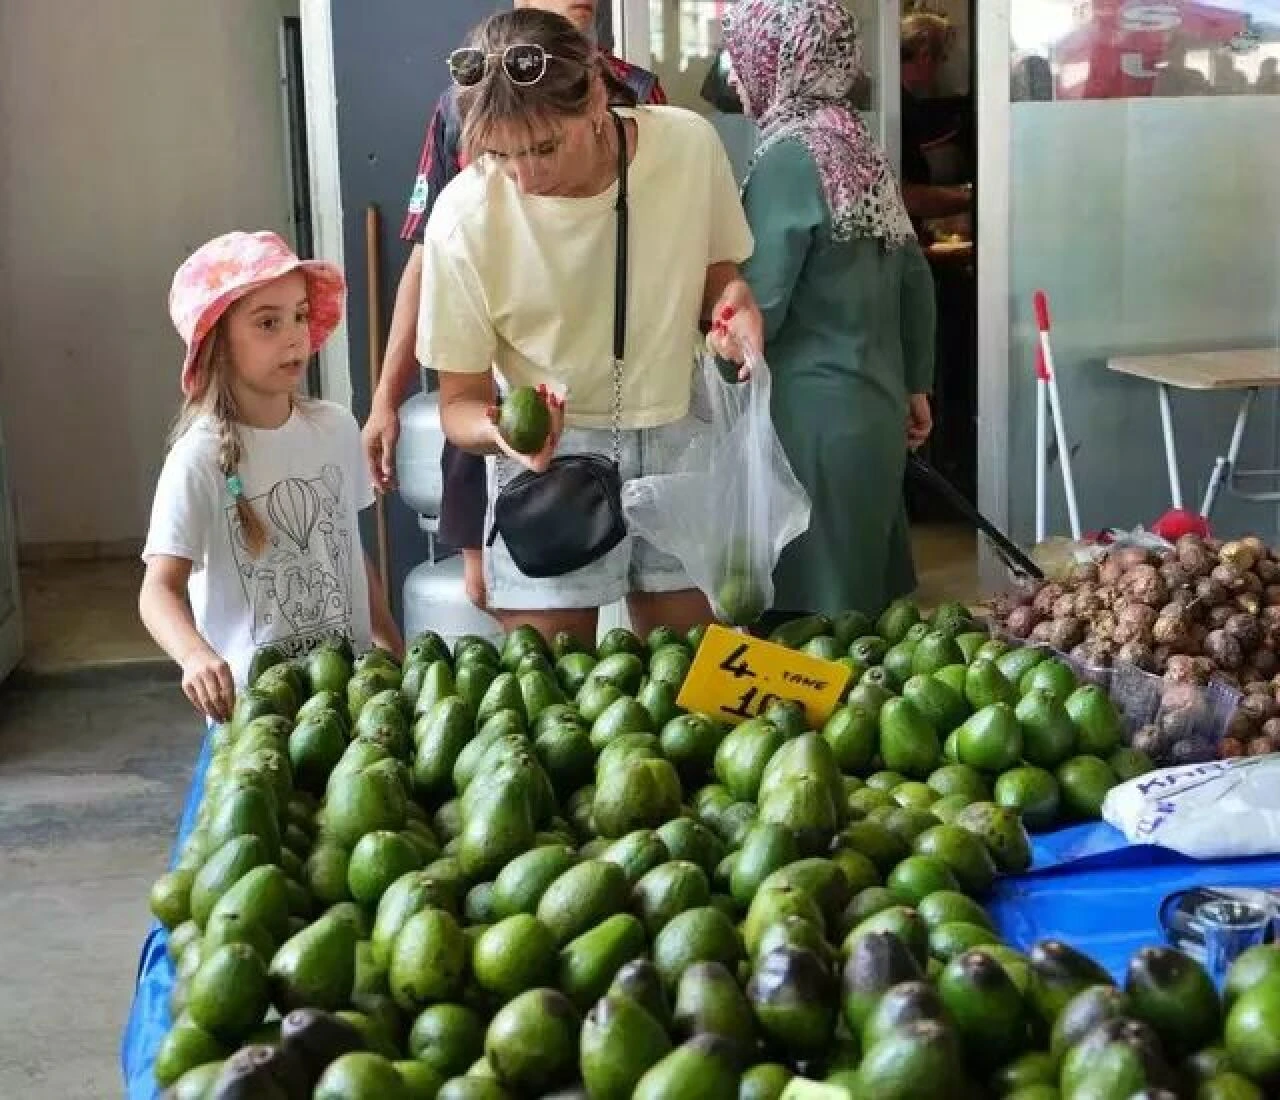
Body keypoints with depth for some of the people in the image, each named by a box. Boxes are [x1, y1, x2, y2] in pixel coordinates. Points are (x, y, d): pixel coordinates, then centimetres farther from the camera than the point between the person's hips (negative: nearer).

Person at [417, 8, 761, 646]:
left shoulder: (690, 143, -14)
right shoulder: (465, 216, -21)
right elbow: (461, 402, -10)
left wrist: (731, 298, -15)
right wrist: (501, 431, -32)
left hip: (680, 441, 3)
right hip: (546, 453, -2)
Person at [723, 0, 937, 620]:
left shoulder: (790, 158, -15)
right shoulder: (858, 146, 8)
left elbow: (755, 311, -16)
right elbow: (914, 278, 14)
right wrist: (914, 385, 22)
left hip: (815, 419, -8)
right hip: (873, 407, 8)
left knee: (816, 614, 0)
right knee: (868, 601, 15)